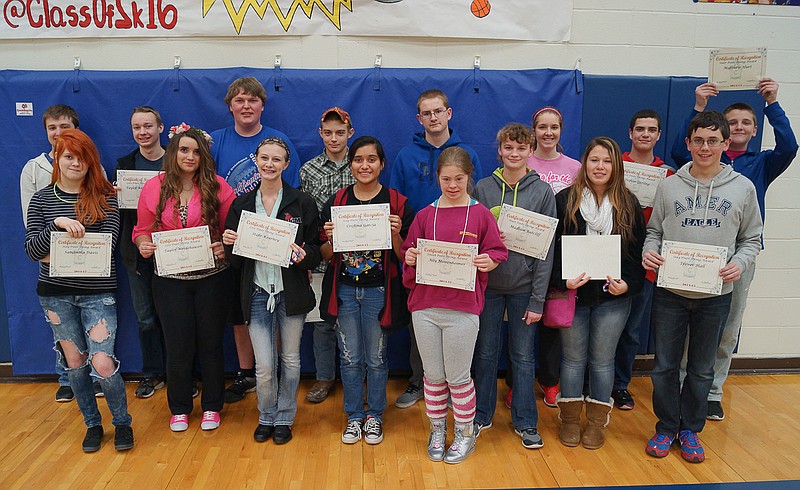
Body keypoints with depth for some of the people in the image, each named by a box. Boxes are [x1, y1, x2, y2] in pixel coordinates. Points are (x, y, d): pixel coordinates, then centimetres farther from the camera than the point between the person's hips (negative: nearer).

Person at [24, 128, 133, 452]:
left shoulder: (104, 197, -2)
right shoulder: (41, 199, 3)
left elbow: (107, 242, -13)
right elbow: (31, 250, -6)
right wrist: (57, 223, -23)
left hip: (98, 291, -2)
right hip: (56, 293, 3)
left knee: (102, 363, -8)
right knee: (74, 361, 11)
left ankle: (122, 422, 17)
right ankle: (92, 424, 30)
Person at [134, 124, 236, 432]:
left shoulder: (217, 186, -4)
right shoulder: (153, 187, 1)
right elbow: (143, 230, 7)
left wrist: (225, 247, -20)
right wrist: (144, 245, -13)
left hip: (212, 277, -1)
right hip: (170, 279, 1)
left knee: (211, 342, 10)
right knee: (178, 345, 7)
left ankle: (211, 407, 29)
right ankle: (179, 409, 29)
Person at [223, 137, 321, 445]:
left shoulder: (302, 202, -2)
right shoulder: (242, 204, 6)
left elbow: (316, 249, 0)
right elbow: (235, 259, 10)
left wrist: (304, 255, -21)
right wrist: (229, 244, -11)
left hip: (292, 291, -1)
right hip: (258, 293, 1)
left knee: (290, 359, 11)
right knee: (264, 366, 0)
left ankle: (284, 418, 32)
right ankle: (266, 417, 27)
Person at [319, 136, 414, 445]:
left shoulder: (397, 203, -4)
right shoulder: (335, 203, 3)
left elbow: (404, 256, -3)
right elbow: (326, 256, 5)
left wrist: (395, 234, -21)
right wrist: (330, 238, -15)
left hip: (379, 292, -2)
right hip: (344, 290, 2)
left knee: (376, 358, 9)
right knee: (350, 358, 11)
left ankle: (374, 416, 29)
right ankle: (354, 416, 28)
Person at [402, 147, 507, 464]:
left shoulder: (481, 214, 0)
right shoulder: (425, 215, 7)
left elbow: (497, 253, 1)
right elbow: (409, 252, 10)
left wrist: (488, 262, -20)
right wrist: (410, 257, -11)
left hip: (463, 307, -2)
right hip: (424, 306, 3)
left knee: (458, 376, 8)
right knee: (433, 375, 13)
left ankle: (465, 434, 28)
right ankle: (437, 430, 32)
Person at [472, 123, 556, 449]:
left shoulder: (543, 191, -2)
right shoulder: (483, 188, 1)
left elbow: (547, 249, -4)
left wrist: (538, 299, -8)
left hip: (524, 287, -1)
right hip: (488, 284, 1)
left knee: (524, 356, 9)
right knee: (486, 353, 11)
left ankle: (525, 421, 25)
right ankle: (482, 415, 29)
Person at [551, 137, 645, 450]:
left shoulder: (629, 204, 4)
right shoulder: (565, 200, -1)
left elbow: (638, 251, 5)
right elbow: (552, 247, -3)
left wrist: (628, 283, -10)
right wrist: (562, 281, -17)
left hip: (613, 297, 1)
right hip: (573, 293, -1)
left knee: (602, 359, 9)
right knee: (573, 358, 8)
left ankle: (597, 423, 24)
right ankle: (570, 421, 24)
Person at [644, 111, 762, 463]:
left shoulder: (743, 188, 1)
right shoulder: (669, 186, 1)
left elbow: (751, 239, 6)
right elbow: (654, 230, 8)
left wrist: (739, 263, -13)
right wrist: (649, 251, -13)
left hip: (715, 295, 0)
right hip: (670, 292, 0)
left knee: (702, 369, 13)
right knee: (665, 366, 8)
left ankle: (690, 429, 31)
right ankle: (666, 427, 26)